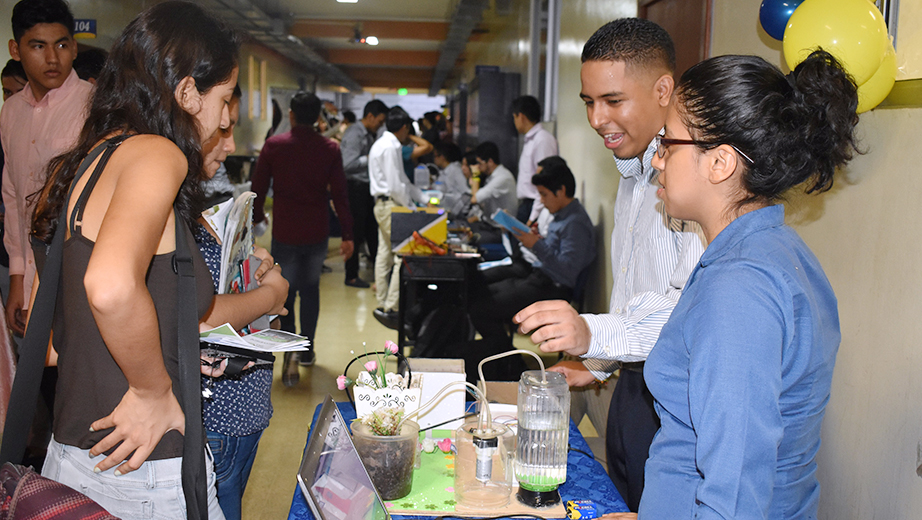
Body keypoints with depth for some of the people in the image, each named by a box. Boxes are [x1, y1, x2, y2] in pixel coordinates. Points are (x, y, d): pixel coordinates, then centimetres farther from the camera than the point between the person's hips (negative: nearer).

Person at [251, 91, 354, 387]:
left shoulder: (274, 145, -6)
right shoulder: (329, 149, -5)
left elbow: (259, 186, 0)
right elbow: (339, 194, -6)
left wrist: (257, 217, 18)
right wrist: (347, 235, 0)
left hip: (284, 232, -1)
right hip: (317, 232, 1)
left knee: (286, 292, 9)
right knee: (310, 288, 18)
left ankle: (290, 350, -11)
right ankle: (307, 349, 24)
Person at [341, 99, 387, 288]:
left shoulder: (369, 135, 14)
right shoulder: (354, 134, -16)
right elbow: (348, 164, -24)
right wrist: (371, 158, -18)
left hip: (365, 187, 10)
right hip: (354, 186, -10)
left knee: (372, 228, 17)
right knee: (356, 232, -2)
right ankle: (351, 276, 9)